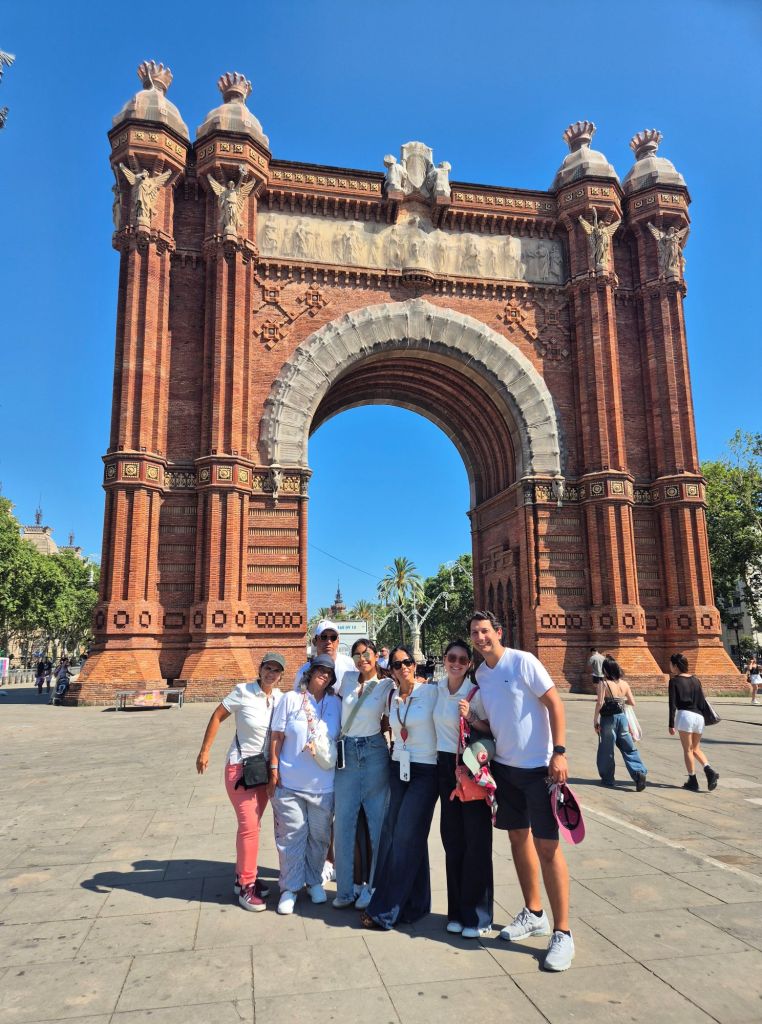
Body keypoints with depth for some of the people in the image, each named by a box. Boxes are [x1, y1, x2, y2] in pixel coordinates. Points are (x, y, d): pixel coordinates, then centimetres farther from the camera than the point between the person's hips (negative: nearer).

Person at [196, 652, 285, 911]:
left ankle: (242, 876, 31)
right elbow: (217, 716, -9)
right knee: (249, 826, -8)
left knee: (253, 825, 14)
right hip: (240, 767, -5)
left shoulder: (281, 698, -4)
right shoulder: (243, 692, -16)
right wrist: (204, 751, -8)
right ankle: (246, 885, 7)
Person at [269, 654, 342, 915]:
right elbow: (277, 737, -1)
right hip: (289, 783, -2)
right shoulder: (290, 699, -3)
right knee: (291, 836, 4)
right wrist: (274, 771, -5)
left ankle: (314, 881, 32)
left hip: (323, 784, 2)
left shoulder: (335, 704, 4)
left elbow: (339, 739, 12)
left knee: (319, 836, 12)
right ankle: (290, 888, 20)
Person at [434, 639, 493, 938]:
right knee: (452, 839, 10)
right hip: (445, 766, 5)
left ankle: (477, 916, 11)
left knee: (476, 840, 0)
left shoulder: (475, 694, -12)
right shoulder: (438, 687, 3)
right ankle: (457, 912, 22)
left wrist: (471, 718, -23)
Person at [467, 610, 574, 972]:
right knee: (518, 837, 15)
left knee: (547, 846, -5)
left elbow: (554, 704, -15)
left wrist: (559, 752, -20)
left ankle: (562, 933, 6)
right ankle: (534, 914, 31)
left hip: (539, 766, -7)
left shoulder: (522, 662, -14)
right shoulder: (480, 674, 6)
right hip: (505, 766, 7)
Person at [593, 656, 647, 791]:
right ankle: (639, 772, -8)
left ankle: (607, 778, 18)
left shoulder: (603, 683, -12)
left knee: (606, 749, 9)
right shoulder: (624, 683, 2)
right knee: (629, 748, 9)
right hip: (622, 717, 4)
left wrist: (595, 720, -7)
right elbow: (632, 703, 8)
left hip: (608, 719, -4)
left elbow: (599, 703, -16)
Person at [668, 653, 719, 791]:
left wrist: (671, 724, -5)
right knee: (696, 748, 18)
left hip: (685, 715, -5)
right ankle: (709, 770, -5)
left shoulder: (674, 681, -2)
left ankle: (693, 781, 7)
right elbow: (702, 701, 12)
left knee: (687, 750, 6)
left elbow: (672, 704, -7)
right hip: (699, 716, 5)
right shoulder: (695, 680, 13)